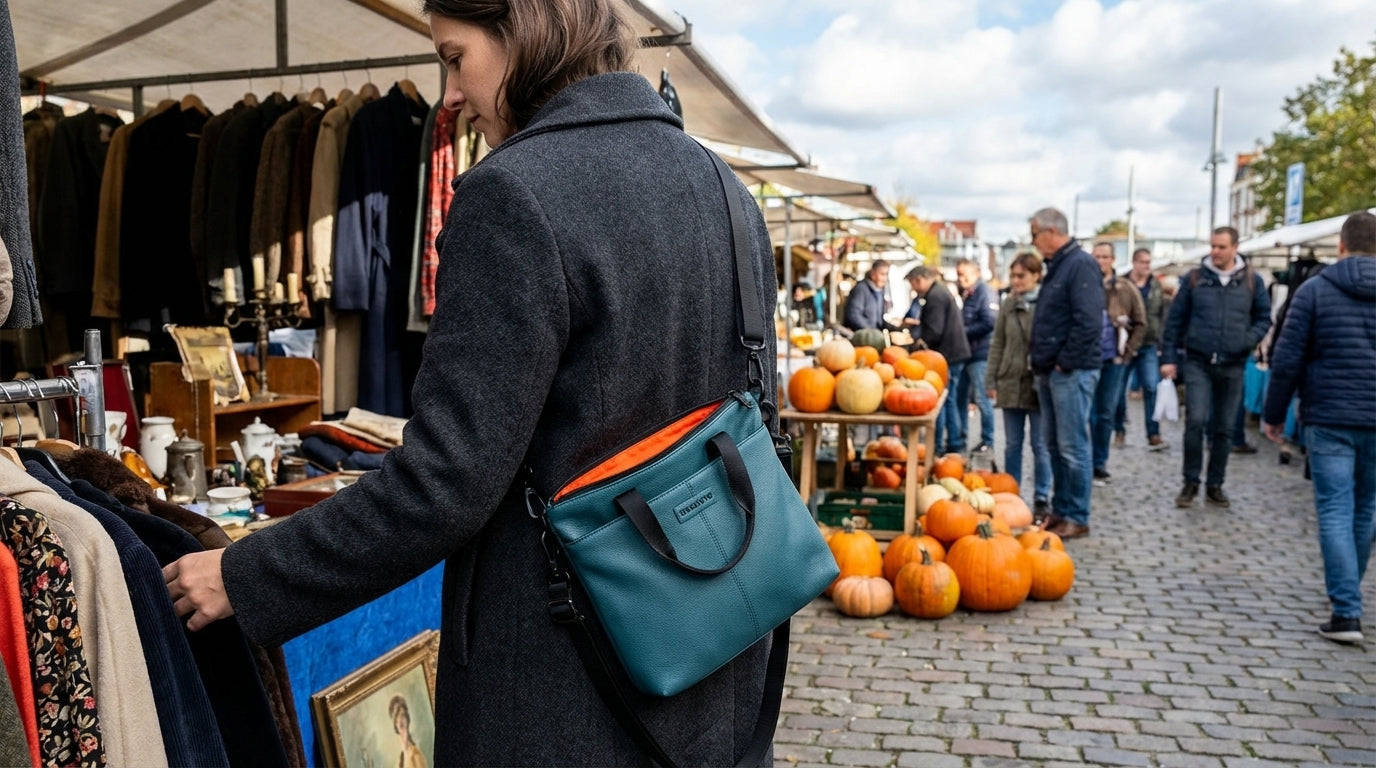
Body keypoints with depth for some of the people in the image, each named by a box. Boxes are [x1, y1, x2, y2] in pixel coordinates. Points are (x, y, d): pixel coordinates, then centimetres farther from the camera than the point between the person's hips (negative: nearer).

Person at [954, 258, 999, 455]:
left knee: (982, 399, -3)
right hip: (963, 352, 8)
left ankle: (987, 441, 7)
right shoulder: (962, 294, 15)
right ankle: (960, 439, 20)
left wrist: (962, 333, -13)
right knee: (960, 396, 11)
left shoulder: (985, 292, -9)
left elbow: (989, 323, -18)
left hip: (980, 354, -8)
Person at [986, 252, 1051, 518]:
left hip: (1038, 384, -4)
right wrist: (992, 380, 6)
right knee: (1012, 444, 12)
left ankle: (1042, 499, 14)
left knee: (1040, 445, 5)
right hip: (1010, 383, 4)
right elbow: (997, 344, 10)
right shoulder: (1008, 304, 6)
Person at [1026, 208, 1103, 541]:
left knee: (1072, 447, -3)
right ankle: (1060, 510, 22)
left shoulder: (1080, 264, -13)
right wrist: (1040, 357, 13)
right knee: (1055, 445, 14)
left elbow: (1089, 322, -21)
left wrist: (1065, 362, -17)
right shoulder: (1056, 266, 16)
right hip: (1050, 372, 10)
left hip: (1071, 373, -10)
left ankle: (1077, 518, 5)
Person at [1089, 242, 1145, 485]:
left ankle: (1100, 464, 17)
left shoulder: (1126, 289, 3)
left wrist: (1128, 352, 1)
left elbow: (1140, 324, 8)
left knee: (1106, 414, 8)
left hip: (1114, 360, 1)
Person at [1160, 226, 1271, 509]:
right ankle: (1191, 482, 2)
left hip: (1232, 367, 2)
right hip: (1197, 362, -2)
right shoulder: (1194, 278, 1)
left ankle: (1215, 485, 19)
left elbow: (1264, 317, 10)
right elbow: (1176, 319, 4)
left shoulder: (1251, 281, 4)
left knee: (1224, 429, 7)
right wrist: (1169, 357, 0)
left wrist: (1249, 341, -10)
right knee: (1196, 420, -14)